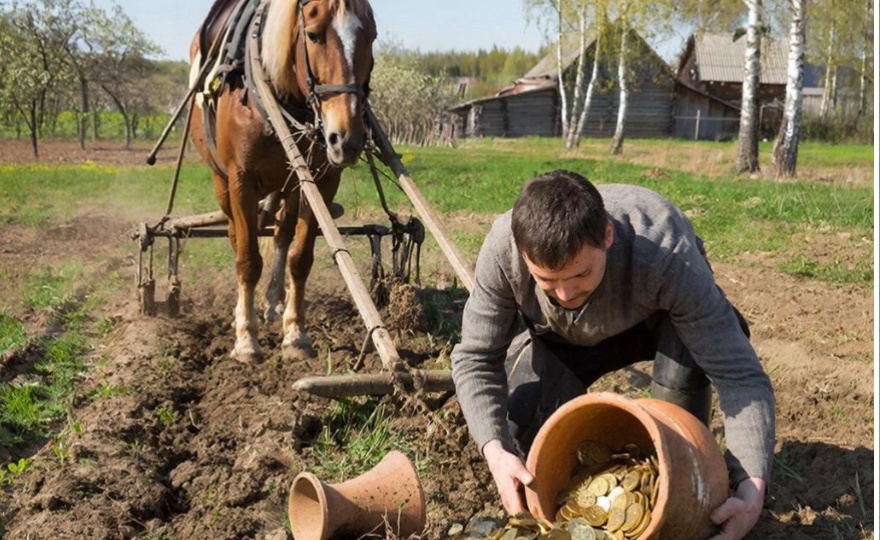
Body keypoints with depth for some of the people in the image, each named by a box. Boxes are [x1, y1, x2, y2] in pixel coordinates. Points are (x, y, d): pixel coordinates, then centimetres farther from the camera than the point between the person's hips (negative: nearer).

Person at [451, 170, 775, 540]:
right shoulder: (502, 249, -36)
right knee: (524, 420, -21)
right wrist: (495, 450, -41)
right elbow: (476, 359, -25)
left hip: (658, 321, -2)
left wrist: (752, 488, -52)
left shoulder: (665, 256, -43)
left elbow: (738, 375, -41)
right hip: (564, 338, 2)